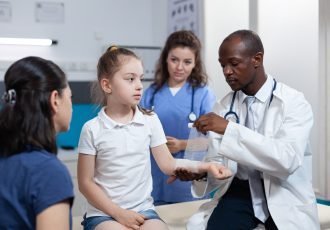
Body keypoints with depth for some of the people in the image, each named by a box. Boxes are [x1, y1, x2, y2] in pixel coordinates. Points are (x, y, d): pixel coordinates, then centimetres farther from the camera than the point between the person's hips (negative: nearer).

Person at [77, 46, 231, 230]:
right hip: (104, 213, -3)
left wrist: (205, 166, -14)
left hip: (143, 209, 3)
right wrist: (118, 213, -11)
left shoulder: (150, 120, 0)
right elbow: (85, 182, -3)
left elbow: (168, 164, 1)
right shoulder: (92, 129, -7)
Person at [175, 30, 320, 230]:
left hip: (284, 197, -1)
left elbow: (287, 159, -23)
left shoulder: (294, 102, -8)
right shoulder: (222, 107, 5)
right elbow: (218, 162, 4)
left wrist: (230, 129, -28)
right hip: (239, 192, 1)